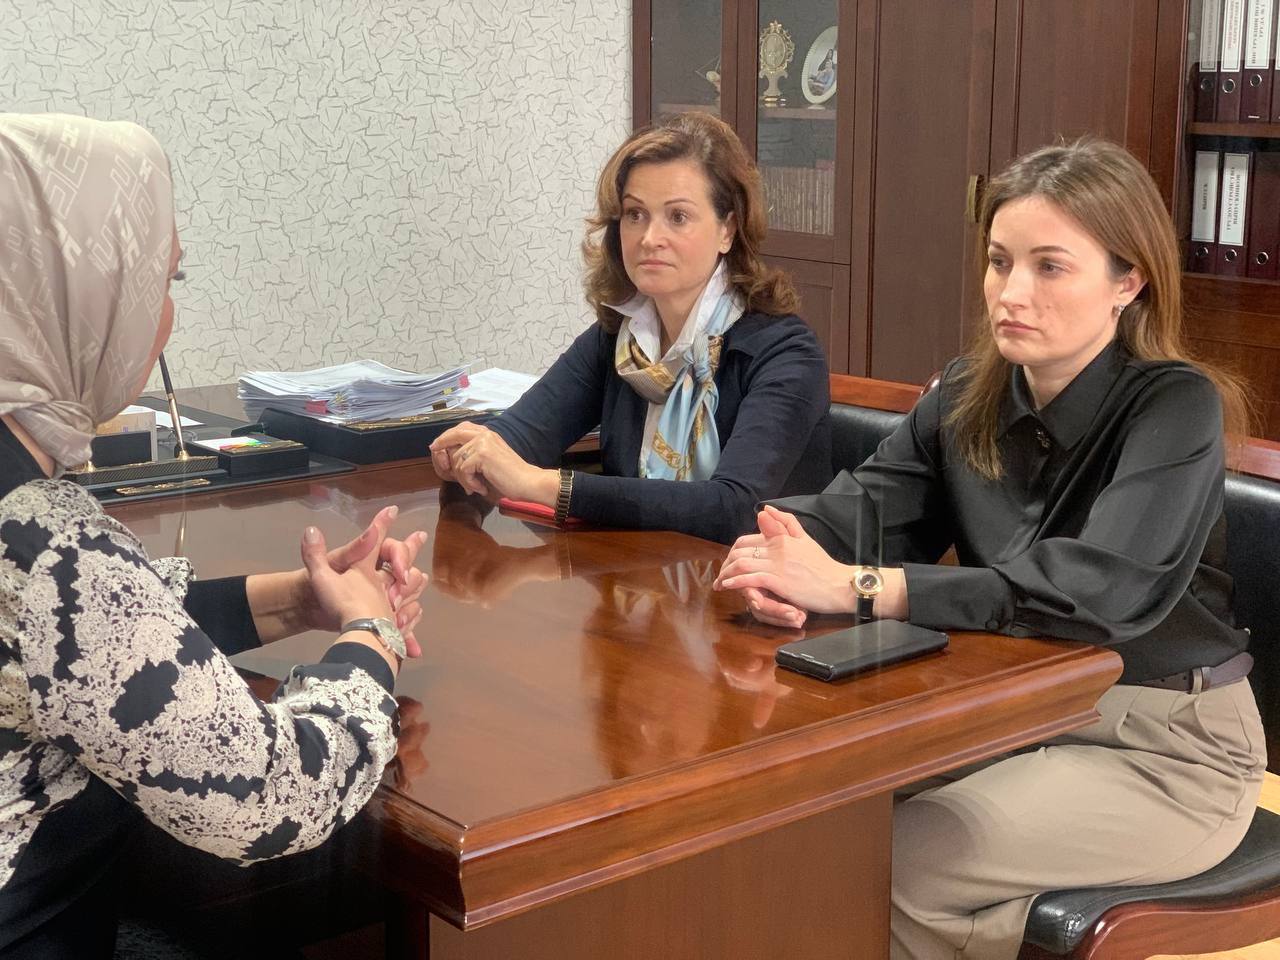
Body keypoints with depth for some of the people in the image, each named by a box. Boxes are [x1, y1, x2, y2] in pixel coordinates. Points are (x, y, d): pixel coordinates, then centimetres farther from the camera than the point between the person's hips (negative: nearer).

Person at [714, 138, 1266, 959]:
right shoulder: (966, 397, 2)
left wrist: (857, 587, -39)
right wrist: (783, 553, -34)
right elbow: (865, 504, -8)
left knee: (888, 865, -19)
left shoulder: (1176, 408, -18)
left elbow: (1104, 589, -34)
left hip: (1165, 747, -6)